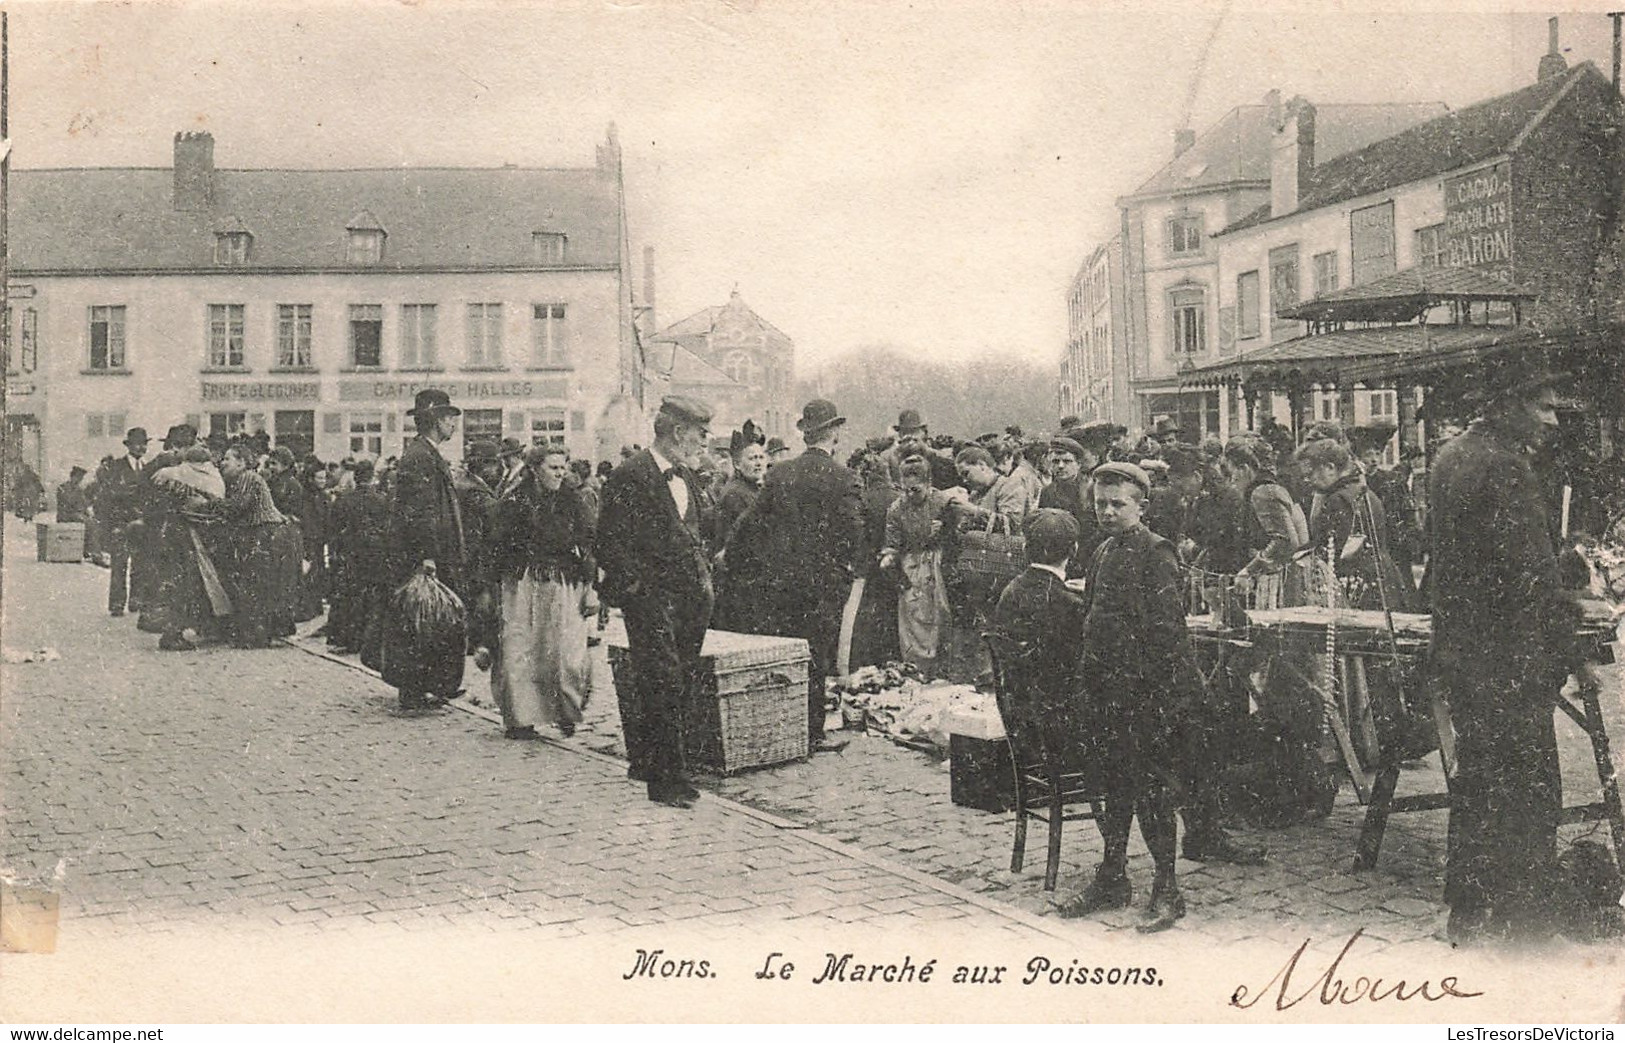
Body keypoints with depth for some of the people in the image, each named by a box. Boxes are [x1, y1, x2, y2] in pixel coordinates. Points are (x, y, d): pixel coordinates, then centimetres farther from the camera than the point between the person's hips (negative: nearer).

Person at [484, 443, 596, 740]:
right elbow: (494, 548, 3)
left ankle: (566, 713, 15)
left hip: (565, 587, 1)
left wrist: (589, 589, 2)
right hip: (521, 586, -1)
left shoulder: (573, 501, 6)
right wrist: (490, 590, -1)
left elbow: (587, 546, 7)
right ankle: (519, 718, 9)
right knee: (519, 654, -2)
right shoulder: (514, 503, 0)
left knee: (567, 654, -5)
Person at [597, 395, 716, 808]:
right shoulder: (630, 477, -11)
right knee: (663, 684, -8)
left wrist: (704, 576, 17)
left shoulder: (684, 478, 17)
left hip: (691, 599, 8)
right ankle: (668, 779, 0)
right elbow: (612, 542, -13)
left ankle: (647, 760, 25)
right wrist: (634, 587, -16)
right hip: (652, 599, -8)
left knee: (682, 685, 10)